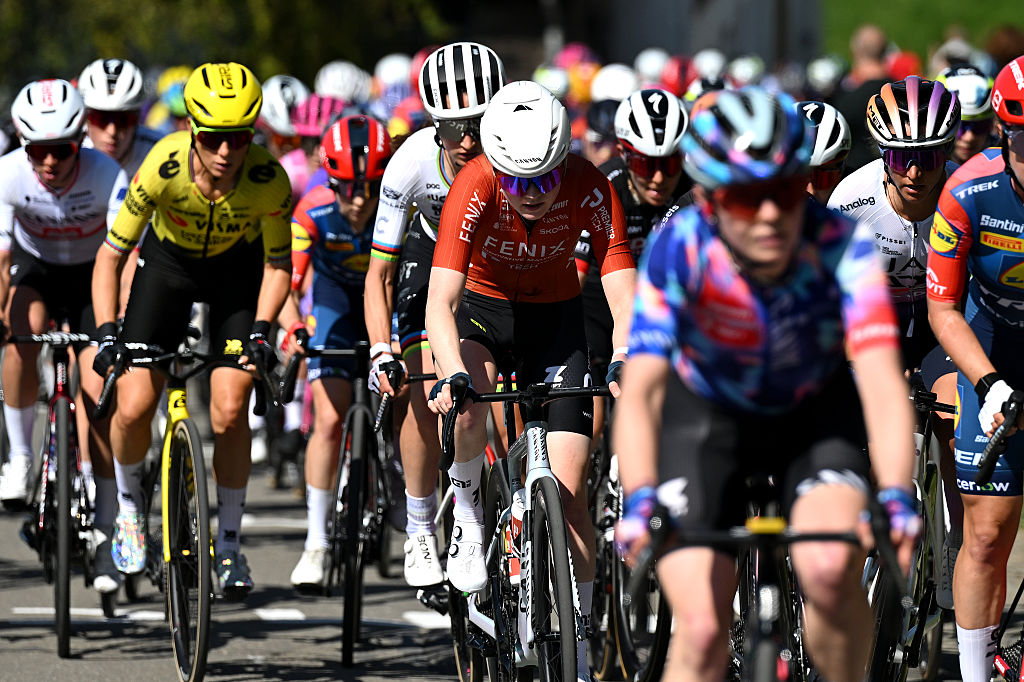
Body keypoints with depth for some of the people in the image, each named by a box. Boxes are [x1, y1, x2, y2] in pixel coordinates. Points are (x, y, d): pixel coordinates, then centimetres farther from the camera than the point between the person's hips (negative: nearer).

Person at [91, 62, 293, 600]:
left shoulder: (268, 180, -31)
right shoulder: (164, 167, -33)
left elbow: (278, 264, -14)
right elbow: (111, 254, -23)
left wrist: (260, 328, -27)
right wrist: (107, 333, -31)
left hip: (237, 268, 0)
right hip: (169, 261, 0)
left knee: (230, 412, -13)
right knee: (133, 407, -12)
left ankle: (229, 541, 5)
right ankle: (129, 505, 18)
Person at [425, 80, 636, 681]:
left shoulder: (591, 190, -26)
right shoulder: (474, 190, -30)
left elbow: (623, 294, -31)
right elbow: (441, 300, -36)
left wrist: (623, 363, -51)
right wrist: (454, 376, -54)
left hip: (557, 316, 1)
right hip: (483, 308, -1)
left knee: (568, 491, -7)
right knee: (471, 405, -37)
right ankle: (468, 513, -7)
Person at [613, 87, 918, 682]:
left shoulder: (842, 245, -31)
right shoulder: (677, 252, -30)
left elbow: (881, 380, -40)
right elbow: (640, 390, -37)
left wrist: (897, 498, -55)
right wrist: (639, 500, -54)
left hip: (817, 411, 0)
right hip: (707, 414, 0)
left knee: (830, 571, -27)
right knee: (703, 633, -13)